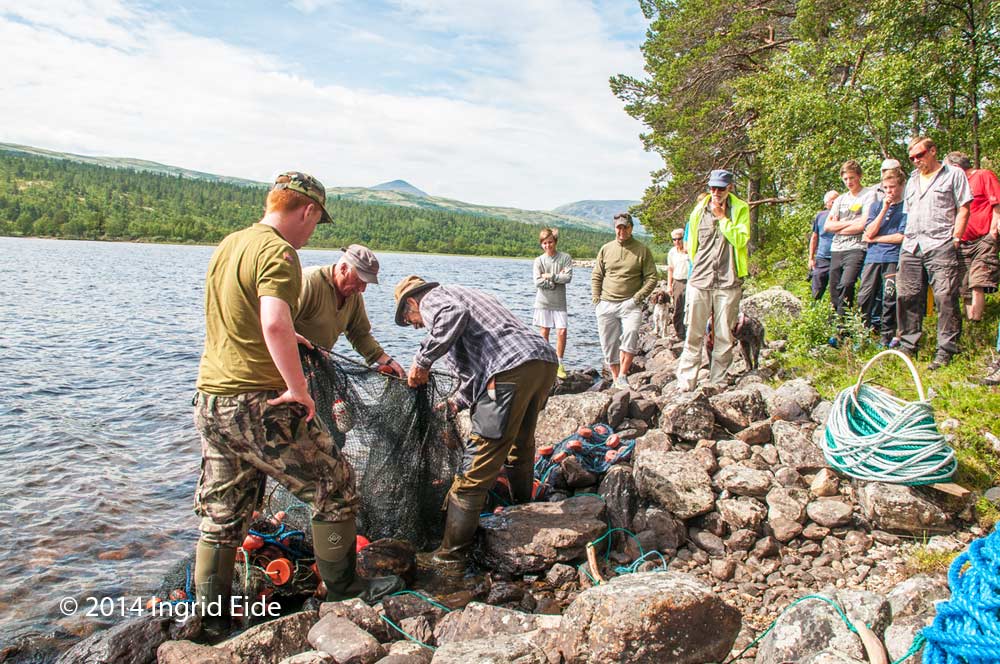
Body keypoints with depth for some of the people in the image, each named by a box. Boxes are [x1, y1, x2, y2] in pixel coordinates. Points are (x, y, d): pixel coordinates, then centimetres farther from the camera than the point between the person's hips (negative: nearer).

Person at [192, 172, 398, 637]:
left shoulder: (228, 245, 14)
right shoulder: (279, 252, -14)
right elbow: (275, 325, -30)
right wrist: (299, 389, -21)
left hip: (210, 398, 9)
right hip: (259, 405, -9)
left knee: (220, 518, 18)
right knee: (334, 488, 7)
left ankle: (212, 620, 27)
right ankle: (342, 596, 18)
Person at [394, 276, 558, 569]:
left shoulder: (432, 299, 11)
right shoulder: (460, 295, 37)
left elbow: (454, 314, -18)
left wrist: (423, 360, -10)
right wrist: (455, 403, 26)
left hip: (512, 368, -9)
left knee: (478, 466, -2)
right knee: (520, 448, 30)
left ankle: (451, 554, 6)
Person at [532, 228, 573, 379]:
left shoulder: (565, 257, 1)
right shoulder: (539, 261, 1)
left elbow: (568, 277, -12)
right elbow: (538, 282, -10)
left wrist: (550, 276, -13)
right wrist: (558, 278, -10)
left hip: (559, 302, 0)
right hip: (543, 302, 0)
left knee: (562, 332, -7)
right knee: (544, 333, 3)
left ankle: (559, 364, 6)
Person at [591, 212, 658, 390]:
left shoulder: (642, 250, 3)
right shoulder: (606, 249, 11)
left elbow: (651, 278, 2)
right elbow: (596, 277, 15)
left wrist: (637, 298, -9)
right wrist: (597, 299, 4)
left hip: (630, 304, -3)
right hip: (606, 305, 3)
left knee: (631, 334, -26)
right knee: (609, 344, 4)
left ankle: (622, 376, -17)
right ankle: (615, 380, 16)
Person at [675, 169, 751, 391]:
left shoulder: (740, 209, 3)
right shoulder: (699, 210, 9)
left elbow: (741, 240, -11)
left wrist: (722, 218, -9)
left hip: (728, 281, -1)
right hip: (700, 281, 1)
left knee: (724, 336, 4)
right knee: (694, 334, 1)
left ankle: (718, 382, 13)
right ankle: (685, 382, 5)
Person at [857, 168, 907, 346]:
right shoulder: (876, 207, 16)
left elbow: (902, 237, -8)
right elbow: (869, 232, 2)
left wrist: (874, 239, -1)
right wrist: (884, 209, -4)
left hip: (893, 259, -4)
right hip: (872, 258, 4)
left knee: (889, 300, -5)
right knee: (864, 298, 0)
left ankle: (887, 337, 2)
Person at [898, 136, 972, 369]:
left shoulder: (954, 174, 7)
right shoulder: (913, 179, 24)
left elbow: (963, 209, 1)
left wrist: (955, 238, -8)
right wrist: (907, 238, 15)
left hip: (940, 245, -6)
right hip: (911, 246, 6)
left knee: (945, 297, -11)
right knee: (907, 297, 4)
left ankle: (945, 350, -8)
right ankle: (908, 346, 13)